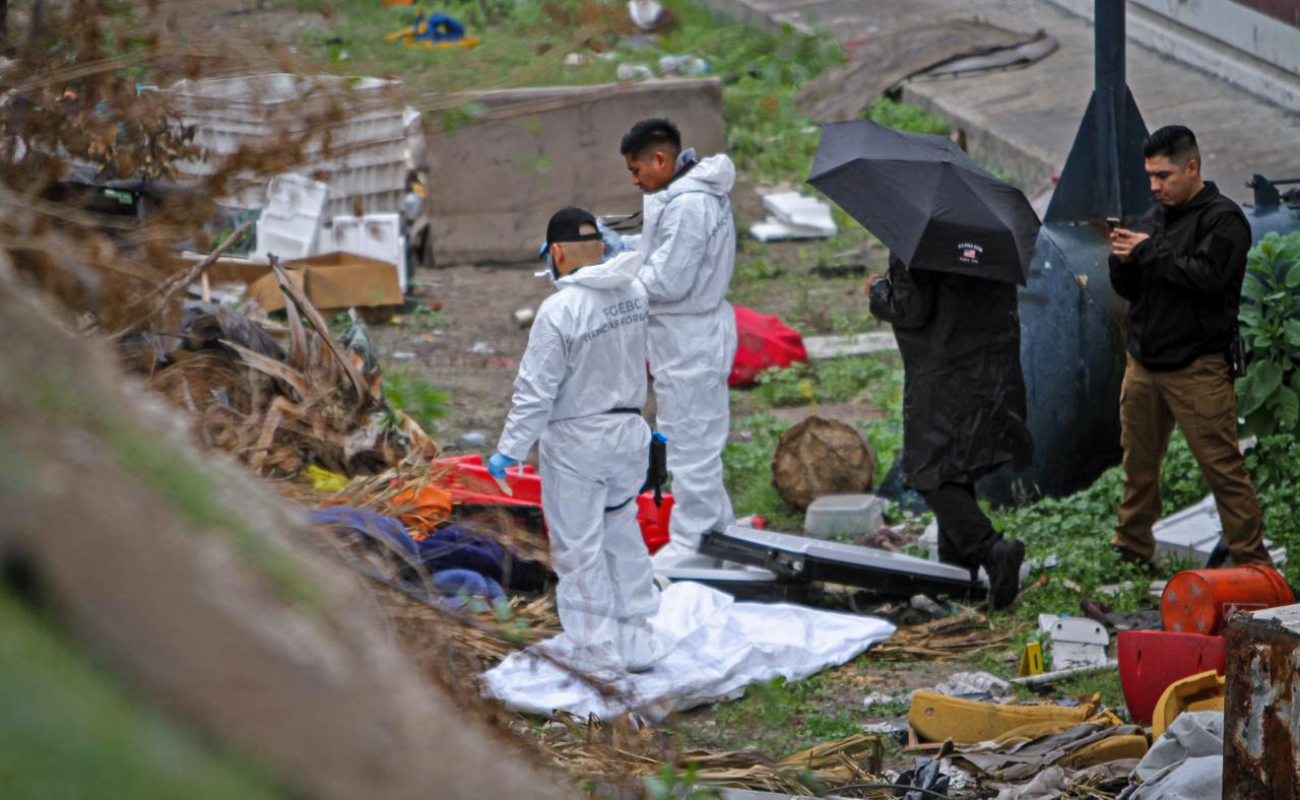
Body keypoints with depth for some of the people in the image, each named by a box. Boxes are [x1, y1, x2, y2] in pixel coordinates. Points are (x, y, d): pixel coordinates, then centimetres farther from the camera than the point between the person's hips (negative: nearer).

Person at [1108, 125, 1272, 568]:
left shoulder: (1222, 218, -7)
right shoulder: (1155, 217, 16)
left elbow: (1208, 277, -21)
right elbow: (1128, 290, 18)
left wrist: (1150, 252, -14)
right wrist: (1123, 261, -4)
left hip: (1196, 369, -7)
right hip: (1143, 363, 7)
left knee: (1223, 466, -7)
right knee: (1138, 465, 12)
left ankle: (1252, 562, -5)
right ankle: (1131, 548, 23)